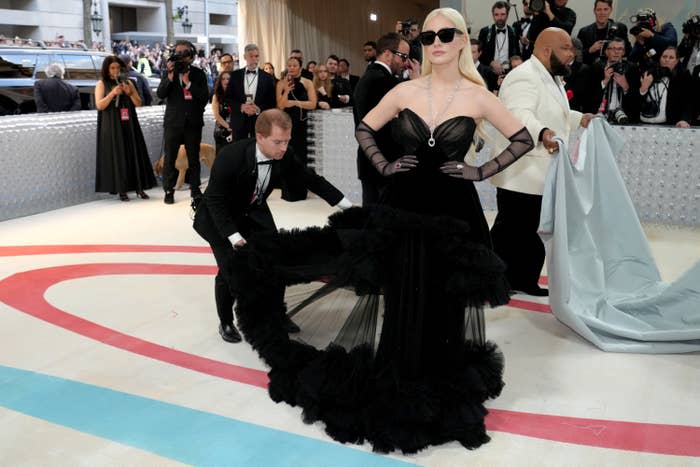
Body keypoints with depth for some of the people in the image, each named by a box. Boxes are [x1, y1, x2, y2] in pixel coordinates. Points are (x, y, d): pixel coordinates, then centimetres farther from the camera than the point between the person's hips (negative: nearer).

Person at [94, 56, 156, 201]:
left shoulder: (128, 82, 11)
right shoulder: (102, 84, 3)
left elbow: (139, 103, 7)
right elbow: (99, 105, -8)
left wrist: (129, 93, -10)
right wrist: (113, 93, -19)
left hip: (129, 125, 3)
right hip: (112, 127, -3)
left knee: (135, 155, 0)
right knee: (117, 156, -2)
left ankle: (139, 188, 4)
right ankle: (121, 190, 1)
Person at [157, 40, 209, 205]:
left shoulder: (199, 74, 4)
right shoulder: (168, 73, 4)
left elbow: (205, 97, -7)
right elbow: (160, 94, -8)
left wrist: (188, 82, -13)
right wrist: (170, 76, -17)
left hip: (193, 122, 0)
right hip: (173, 122, 0)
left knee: (194, 157, 8)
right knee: (170, 157, 3)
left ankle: (195, 188, 18)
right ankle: (169, 190, 11)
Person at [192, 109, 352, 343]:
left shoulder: (285, 155, -21)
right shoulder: (230, 157, -34)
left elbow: (311, 179, -5)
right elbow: (215, 200, -24)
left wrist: (348, 205, -4)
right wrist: (233, 236, -29)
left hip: (254, 213, 5)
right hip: (220, 216, -4)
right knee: (231, 269, -11)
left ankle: (277, 313, 21)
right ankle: (226, 322, 13)